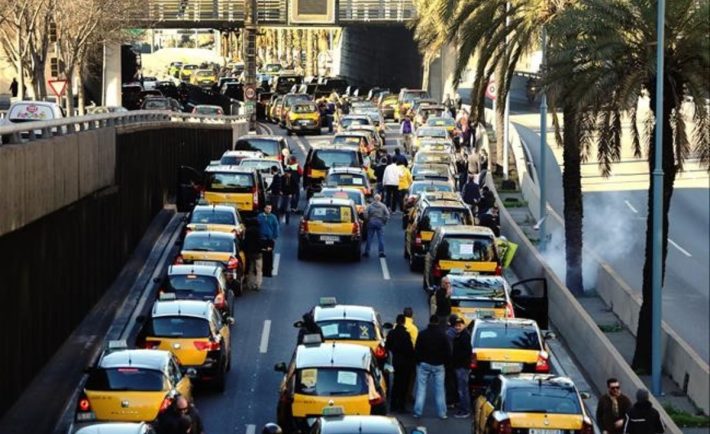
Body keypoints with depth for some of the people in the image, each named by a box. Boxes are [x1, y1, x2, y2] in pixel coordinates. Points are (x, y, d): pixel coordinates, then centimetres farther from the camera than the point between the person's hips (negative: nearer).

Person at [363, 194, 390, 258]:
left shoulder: (370, 205, 0)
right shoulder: (383, 206, 1)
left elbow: (365, 213, -9)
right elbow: (387, 214, -5)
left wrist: (367, 220, 3)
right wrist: (384, 221, 5)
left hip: (371, 222, 0)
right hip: (380, 223, 0)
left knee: (369, 237, 6)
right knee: (381, 237, 3)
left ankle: (367, 252, 8)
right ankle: (381, 252, -2)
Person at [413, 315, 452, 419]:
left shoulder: (422, 334, -5)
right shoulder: (442, 335, -4)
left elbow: (416, 350, -5)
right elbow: (448, 352, -3)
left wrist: (418, 360, 10)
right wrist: (444, 361, 13)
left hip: (424, 364, 0)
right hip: (438, 365, 0)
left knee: (421, 388, 3)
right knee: (439, 389, 5)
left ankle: (417, 412, -1)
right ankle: (441, 413, 4)